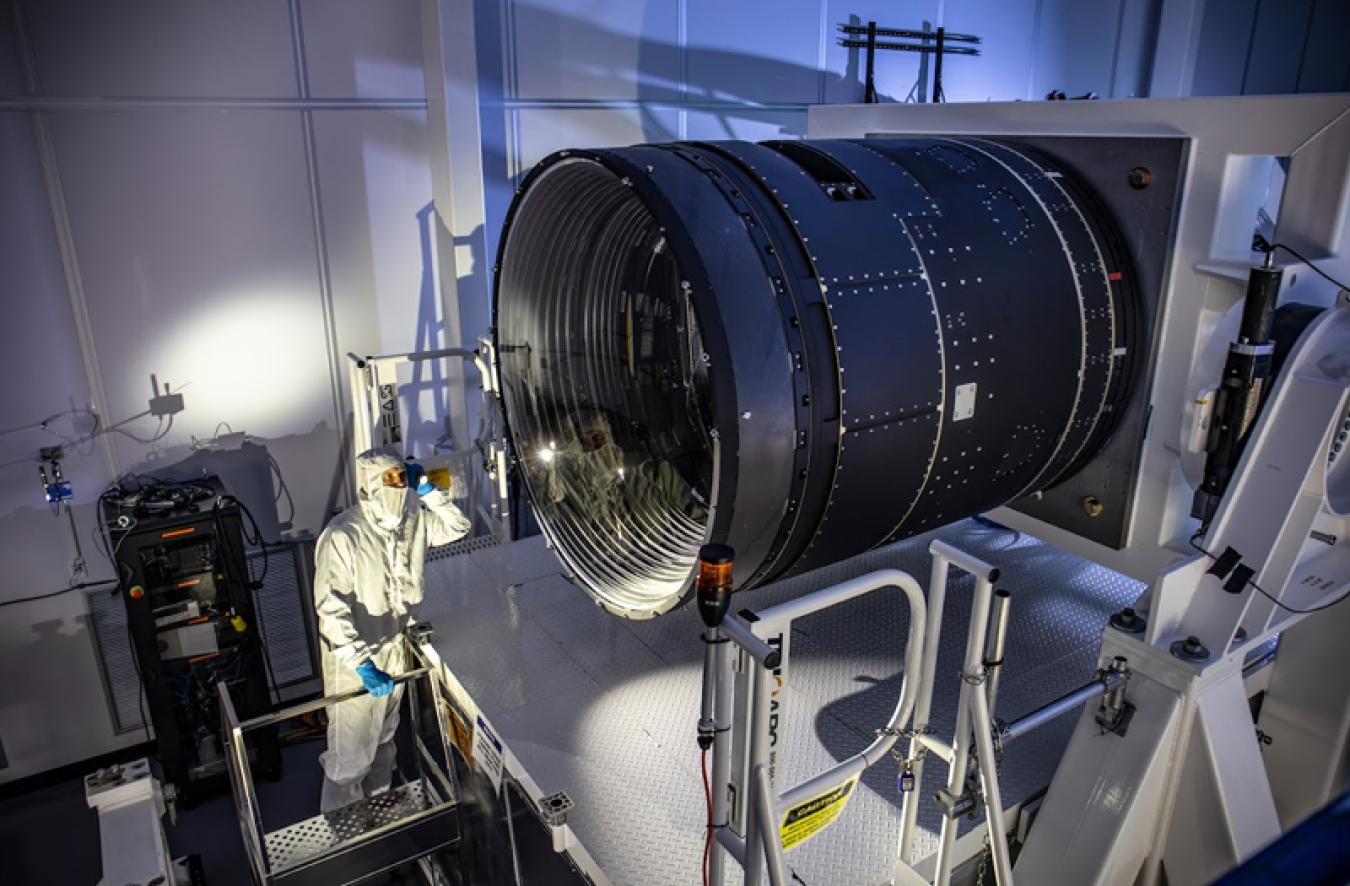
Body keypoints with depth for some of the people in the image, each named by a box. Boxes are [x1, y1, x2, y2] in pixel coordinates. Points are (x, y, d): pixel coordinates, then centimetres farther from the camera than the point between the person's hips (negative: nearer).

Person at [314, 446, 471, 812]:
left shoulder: (413, 520, -7)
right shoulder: (343, 537, -26)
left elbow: (457, 526, 9)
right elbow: (331, 608, -29)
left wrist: (426, 487, -6)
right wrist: (363, 665, -35)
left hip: (394, 649, 6)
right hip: (353, 660, -6)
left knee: (384, 738, 26)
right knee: (352, 748, 7)